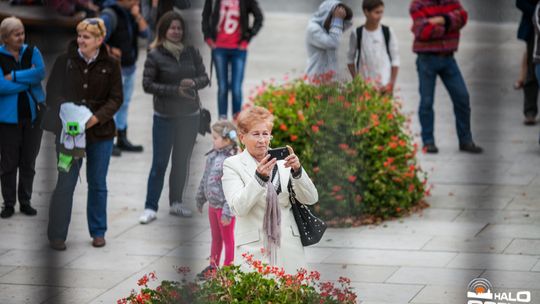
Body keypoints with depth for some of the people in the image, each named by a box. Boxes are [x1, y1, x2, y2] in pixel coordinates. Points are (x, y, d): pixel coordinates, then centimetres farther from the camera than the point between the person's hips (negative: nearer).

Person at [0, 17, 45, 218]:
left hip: (33, 113, 3)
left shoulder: (31, 51, 5)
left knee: (29, 162, 9)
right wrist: (28, 81, -12)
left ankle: (25, 202, 19)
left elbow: (41, 72, -13)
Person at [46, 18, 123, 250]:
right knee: (65, 183, -1)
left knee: (97, 184, 11)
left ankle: (98, 232, 24)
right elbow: (52, 93, 0)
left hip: (100, 132, 1)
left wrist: (96, 118, -19)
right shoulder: (64, 61, -4)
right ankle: (57, 235, 7)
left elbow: (115, 99, -4)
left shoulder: (110, 65, -4)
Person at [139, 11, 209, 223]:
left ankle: (176, 202, 22)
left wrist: (194, 83, -16)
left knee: (182, 162, 11)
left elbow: (205, 77, 7)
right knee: (159, 163, -3)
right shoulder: (155, 55, -8)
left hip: (190, 116, 4)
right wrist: (176, 90, -18)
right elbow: (147, 85, -10)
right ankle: (150, 208, 0)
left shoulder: (191, 52, 3)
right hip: (165, 118, -4)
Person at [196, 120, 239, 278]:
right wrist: (200, 198, 20)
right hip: (213, 205, 8)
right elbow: (205, 178, 15)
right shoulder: (213, 156, 3)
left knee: (228, 239, 8)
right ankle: (213, 266, 35)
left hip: (224, 207, -8)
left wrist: (228, 211, -24)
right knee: (215, 238, 22)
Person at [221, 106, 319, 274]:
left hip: (288, 248, 3)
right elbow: (239, 208, -11)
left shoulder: (282, 161, 10)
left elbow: (311, 199, 3)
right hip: (253, 250, -3)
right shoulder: (232, 164, 2)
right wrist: (259, 177, -25)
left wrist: (297, 170, -14)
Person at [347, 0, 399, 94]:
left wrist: (392, 83, -2)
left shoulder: (388, 32, 0)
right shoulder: (357, 34, 0)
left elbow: (395, 59, 3)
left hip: (384, 86, 0)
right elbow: (351, 59, 9)